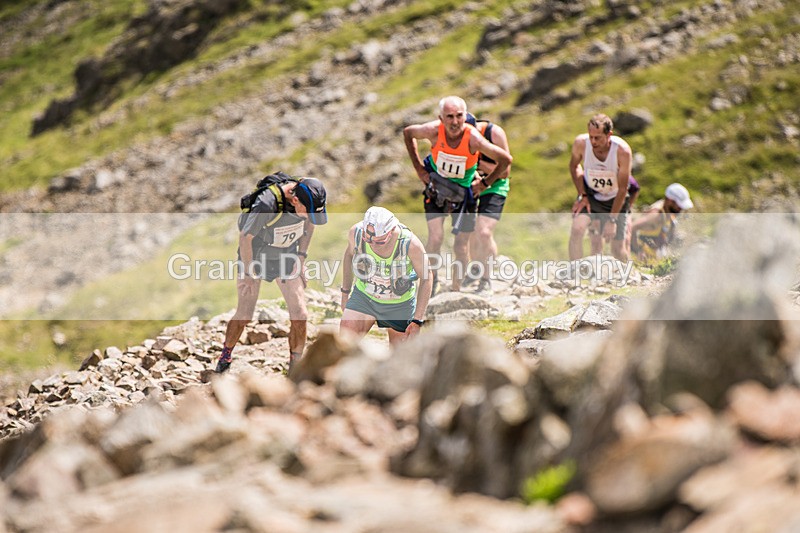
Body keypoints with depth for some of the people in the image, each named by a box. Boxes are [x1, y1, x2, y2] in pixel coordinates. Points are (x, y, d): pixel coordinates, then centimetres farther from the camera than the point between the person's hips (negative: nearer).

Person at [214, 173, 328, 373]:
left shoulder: (308, 197, -21)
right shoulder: (267, 203, -37)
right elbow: (245, 237, -24)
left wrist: (301, 257, 2)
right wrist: (249, 275, -14)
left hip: (286, 256, 4)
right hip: (255, 256, -4)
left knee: (299, 315, -5)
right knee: (244, 316, 2)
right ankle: (226, 355, 29)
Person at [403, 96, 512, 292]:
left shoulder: (473, 138, -29)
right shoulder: (434, 131, -25)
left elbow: (506, 159, -17)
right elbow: (407, 132, -2)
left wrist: (485, 183, -9)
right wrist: (419, 168, -3)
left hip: (463, 191, 0)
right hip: (436, 186, 0)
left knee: (461, 246, 4)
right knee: (435, 238, -14)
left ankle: (456, 289, 23)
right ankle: (430, 282, 8)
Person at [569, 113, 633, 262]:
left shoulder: (622, 151, -30)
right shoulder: (581, 143, -24)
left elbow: (622, 188, -21)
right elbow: (574, 166, 0)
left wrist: (612, 219, -18)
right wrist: (582, 195, -7)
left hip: (615, 199, -1)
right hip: (590, 194, 1)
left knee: (618, 248, 0)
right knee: (576, 229, -25)